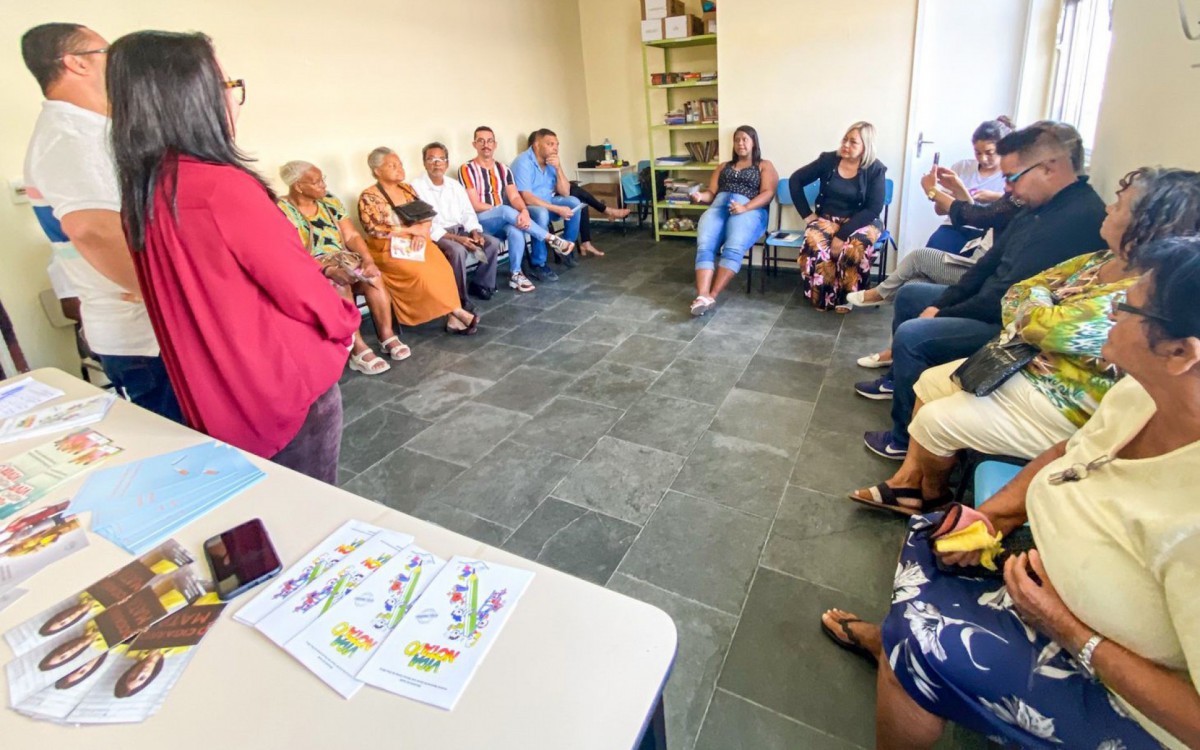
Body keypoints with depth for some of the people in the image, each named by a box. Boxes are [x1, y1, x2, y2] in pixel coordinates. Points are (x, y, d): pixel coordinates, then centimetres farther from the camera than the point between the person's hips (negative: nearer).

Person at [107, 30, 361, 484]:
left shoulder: (139, 194, 3)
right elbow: (302, 289, -16)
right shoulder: (224, 187, -22)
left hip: (212, 396, 8)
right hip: (287, 386, -8)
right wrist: (345, 324, 3)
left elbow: (199, 294, 11)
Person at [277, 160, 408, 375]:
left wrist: (368, 259, -16)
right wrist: (328, 270, -31)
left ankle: (387, 336, -21)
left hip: (342, 260, 5)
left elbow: (352, 236, 4)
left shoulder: (330, 201, 6)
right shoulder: (283, 211, -12)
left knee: (373, 276, -24)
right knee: (340, 286, -35)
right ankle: (358, 351, -36)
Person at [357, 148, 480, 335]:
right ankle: (456, 312, -21)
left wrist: (421, 234, -12)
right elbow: (375, 230, -13)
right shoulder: (369, 197, -2)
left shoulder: (407, 189, 15)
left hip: (416, 243, 4)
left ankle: (452, 317, -28)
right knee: (421, 272, -30)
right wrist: (411, 229, -12)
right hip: (389, 249, -4)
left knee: (441, 265, -26)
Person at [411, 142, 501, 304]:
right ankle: (460, 297, -20)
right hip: (435, 235, -6)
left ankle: (481, 284, 5)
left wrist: (475, 232, -11)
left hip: (460, 230, 7)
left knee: (493, 242, -10)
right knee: (457, 250, -35)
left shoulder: (455, 185, 14)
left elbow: (468, 213, 12)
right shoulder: (417, 187, -7)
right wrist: (454, 238, -24)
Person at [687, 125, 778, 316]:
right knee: (704, 246, -29)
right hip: (718, 206, 3)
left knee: (734, 248, -35)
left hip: (749, 210, -3)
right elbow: (711, 193, 21)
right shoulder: (723, 167, 32)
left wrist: (744, 208, -16)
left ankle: (711, 296, -39)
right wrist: (700, 196, -5)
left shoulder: (765, 166, 19)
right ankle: (702, 296, -44)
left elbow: (768, 193, 3)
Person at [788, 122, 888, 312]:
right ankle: (824, 297, -15)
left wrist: (842, 234, -26)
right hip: (827, 218, 2)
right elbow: (795, 180, 4)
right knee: (813, 244, -34)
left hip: (861, 222, -1)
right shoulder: (828, 160, -2)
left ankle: (845, 296, -11)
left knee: (853, 249, -37)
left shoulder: (876, 170, -7)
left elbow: (873, 209, -14)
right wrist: (807, 214, -3)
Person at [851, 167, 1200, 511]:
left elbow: (1040, 323, -29)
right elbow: (1018, 293, 4)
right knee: (930, 381, 8)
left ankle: (932, 493, 22)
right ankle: (909, 479, 14)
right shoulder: (1104, 260, 2)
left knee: (934, 420, -9)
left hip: (1059, 407, -10)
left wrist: (1036, 297, -6)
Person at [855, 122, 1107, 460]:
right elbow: (990, 263, 9)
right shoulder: (1038, 207, 5)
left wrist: (942, 315, -15)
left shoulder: (1079, 218, -26)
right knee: (909, 295, 18)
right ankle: (897, 379, 34)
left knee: (911, 336, -24)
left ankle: (908, 440, -8)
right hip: (994, 302, 11)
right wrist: (941, 305, -1)